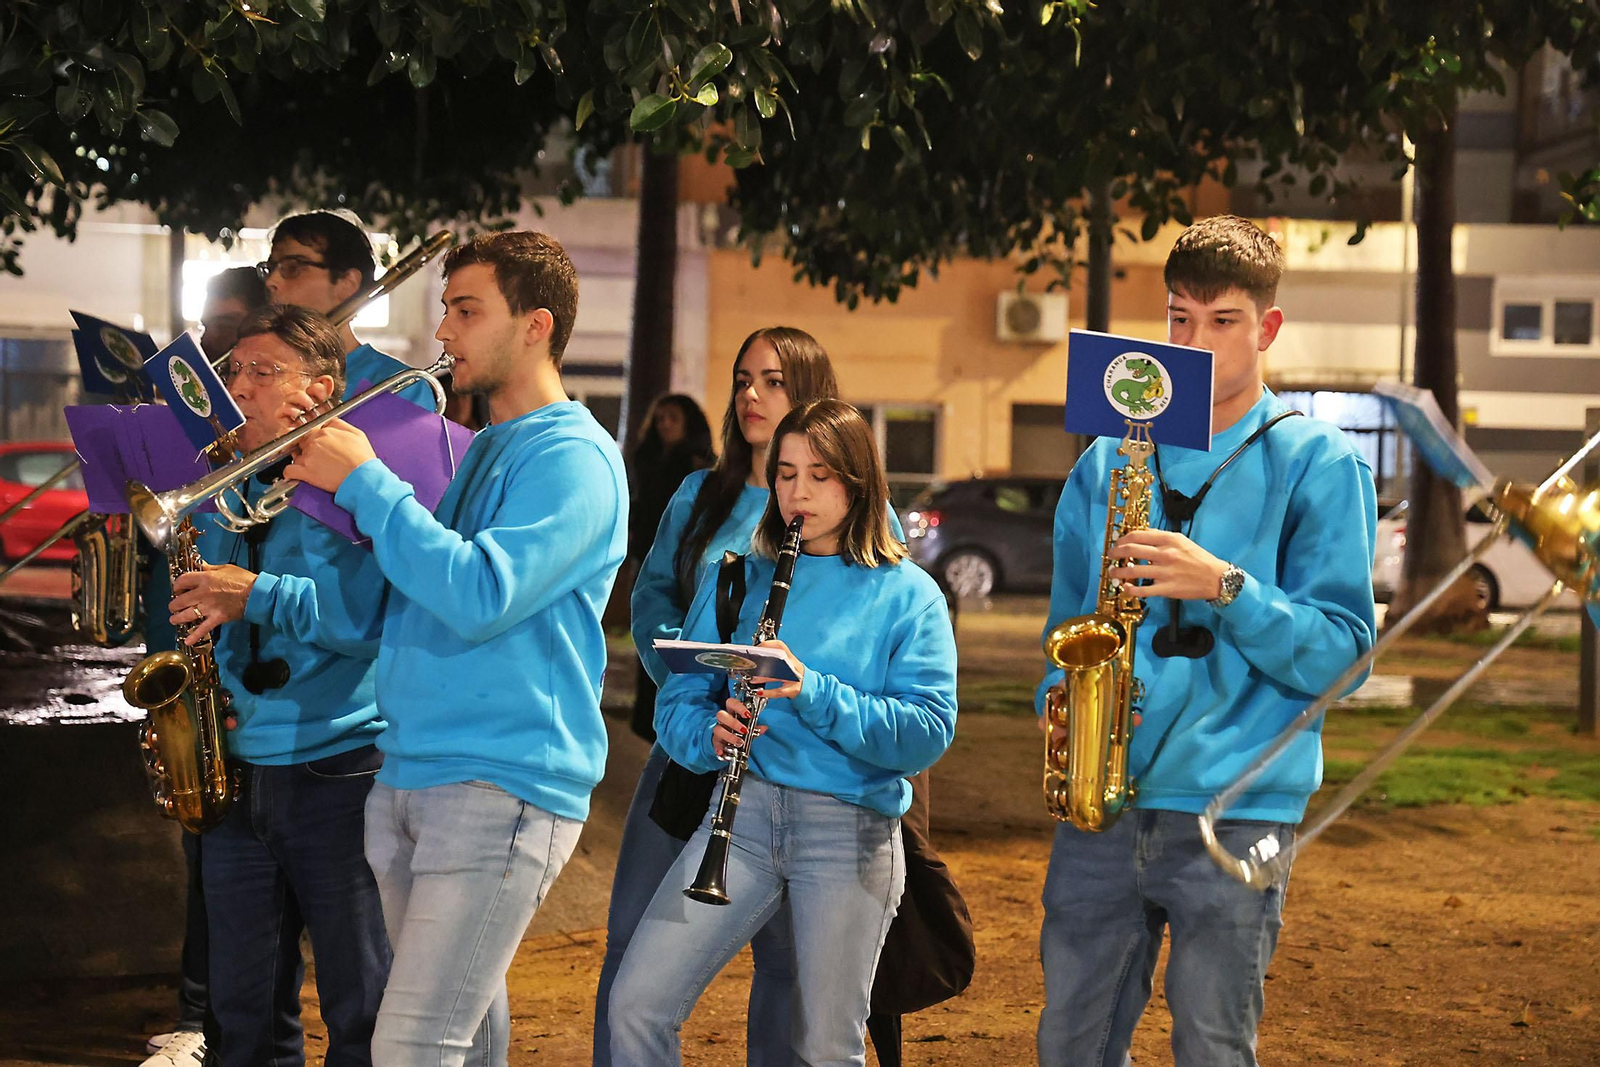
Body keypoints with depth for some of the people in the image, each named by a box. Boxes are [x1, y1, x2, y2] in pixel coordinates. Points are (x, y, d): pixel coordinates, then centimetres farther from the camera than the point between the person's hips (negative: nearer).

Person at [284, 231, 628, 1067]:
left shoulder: (574, 457, -10)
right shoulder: (478, 449, 19)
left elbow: (479, 597, -23)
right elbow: (405, 590, 24)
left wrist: (365, 483, -15)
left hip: (504, 785, -9)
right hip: (407, 776, 9)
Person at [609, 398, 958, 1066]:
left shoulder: (907, 596, 2)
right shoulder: (739, 579, 11)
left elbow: (930, 731, -9)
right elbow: (680, 699, 9)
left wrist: (815, 694, -21)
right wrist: (710, 733, -14)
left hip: (851, 829, -2)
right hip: (744, 809, 2)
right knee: (636, 1005, -9)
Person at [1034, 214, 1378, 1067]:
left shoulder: (1317, 463, 0)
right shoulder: (1109, 460, 13)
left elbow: (1339, 651, -6)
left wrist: (1224, 586, -19)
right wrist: (1061, 697, 0)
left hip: (1234, 810, -4)